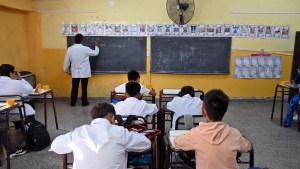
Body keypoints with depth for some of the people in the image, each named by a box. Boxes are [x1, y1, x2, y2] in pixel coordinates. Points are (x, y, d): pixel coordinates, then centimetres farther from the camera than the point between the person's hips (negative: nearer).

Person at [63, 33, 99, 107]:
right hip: (84, 72, -3)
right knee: (84, 88, 6)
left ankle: (73, 102, 20)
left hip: (75, 72, 3)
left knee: (74, 88, 12)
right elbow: (95, 53, 3)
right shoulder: (85, 49, -13)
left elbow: (66, 61, 3)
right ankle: (84, 102, 14)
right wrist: (96, 46, 22)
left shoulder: (70, 49, -4)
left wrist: (66, 70, 18)